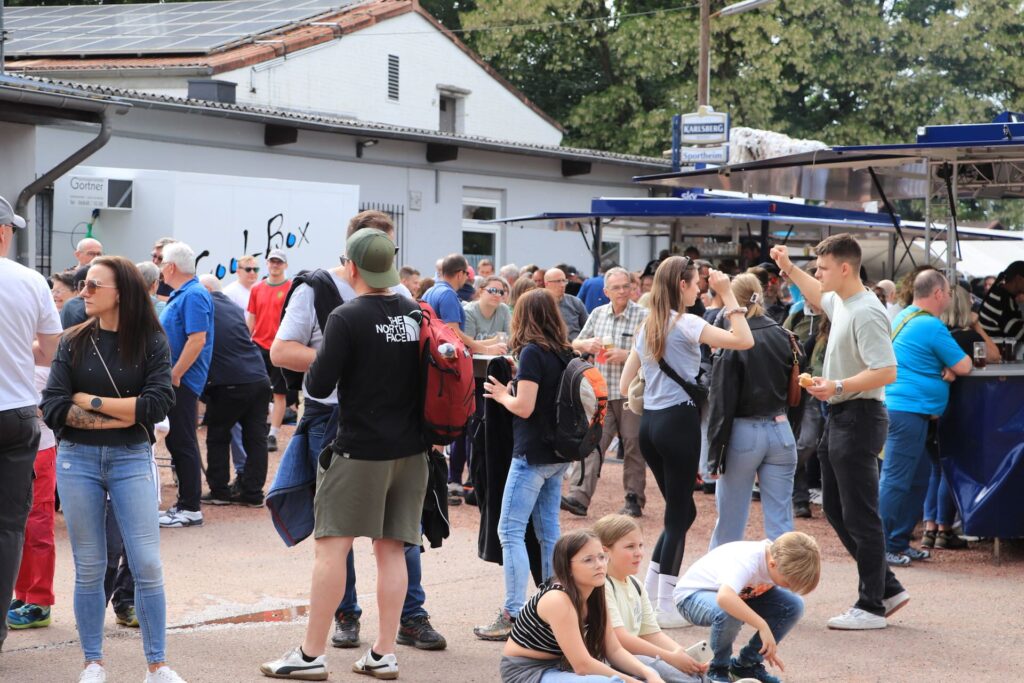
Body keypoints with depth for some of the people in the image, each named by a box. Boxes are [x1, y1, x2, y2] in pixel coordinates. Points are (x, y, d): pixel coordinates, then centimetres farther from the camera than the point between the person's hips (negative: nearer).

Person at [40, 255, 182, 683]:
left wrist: (90, 401, -9)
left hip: (131, 460, -1)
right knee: (89, 568, 7)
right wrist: (120, 416, -12)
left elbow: (157, 404, -14)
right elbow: (53, 408, -5)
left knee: (147, 565, -3)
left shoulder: (152, 343, -2)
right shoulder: (74, 342, 3)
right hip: (78, 459, 2)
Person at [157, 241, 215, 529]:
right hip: (175, 379, 10)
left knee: (182, 443, -6)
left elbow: (197, 340, -24)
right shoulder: (180, 295, 16)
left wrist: (174, 376, -21)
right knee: (176, 441, 13)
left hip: (182, 381, -10)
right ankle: (185, 503, 20)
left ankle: (190, 508, -1)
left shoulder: (194, 296, -16)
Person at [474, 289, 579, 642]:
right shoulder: (564, 354, 8)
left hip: (532, 455, -8)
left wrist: (502, 394, 0)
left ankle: (513, 615, -9)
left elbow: (524, 406, -18)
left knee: (510, 531, -5)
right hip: (558, 454, 8)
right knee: (548, 531, 13)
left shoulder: (532, 352, -14)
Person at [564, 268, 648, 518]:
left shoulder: (642, 316, -4)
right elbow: (576, 343, 20)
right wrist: (587, 344, -3)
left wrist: (626, 355, -17)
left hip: (631, 392, -3)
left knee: (633, 445, 5)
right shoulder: (597, 314, 11)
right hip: (601, 391, 3)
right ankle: (579, 496, -12)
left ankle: (634, 499, 15)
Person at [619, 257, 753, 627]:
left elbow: (625, 386, 16)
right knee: (678, 513, -1)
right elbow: (744, 341, -18)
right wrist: (727, 295, -11)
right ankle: (666, 607, 0)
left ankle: (648, 593, 15)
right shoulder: (687, 324, -10)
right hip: (679, 420, -8)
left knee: (681, 510, 18)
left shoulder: (647, 326, 13)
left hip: (649, 422, 8)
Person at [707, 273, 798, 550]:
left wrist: (715, 452, -7)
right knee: (780, 521, 4)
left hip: (744, 433, -4)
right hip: (781, 431, 4)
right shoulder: (782, 337, 4)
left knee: (730, 518, 9)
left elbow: (723, 402, -11)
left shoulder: (733, 343, -11)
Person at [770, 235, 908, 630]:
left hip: (859, 417, -11)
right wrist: (789, 269, 33)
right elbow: (818, 297, 38)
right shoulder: (840, 302, 11)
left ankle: (871, 606, 4)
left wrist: (839, 386, -29)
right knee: (835, 509, 15)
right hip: (838, 417, 11)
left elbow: (886, 372, -27)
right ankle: (888, 588, 22)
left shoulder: (866, 313, -19)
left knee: (859, 515, -5)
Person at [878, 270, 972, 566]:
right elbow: (964, 366, -10)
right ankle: (882, 548, -5)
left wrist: (946, 370, 3)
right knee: (895, 480, -7)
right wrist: (951, 367, 12)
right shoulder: (932, 327, -14)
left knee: (919, 477, 15)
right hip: (910, 411, -10)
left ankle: (900, 541, 19)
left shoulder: (902, 317, 15)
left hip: (898, 407, 10)